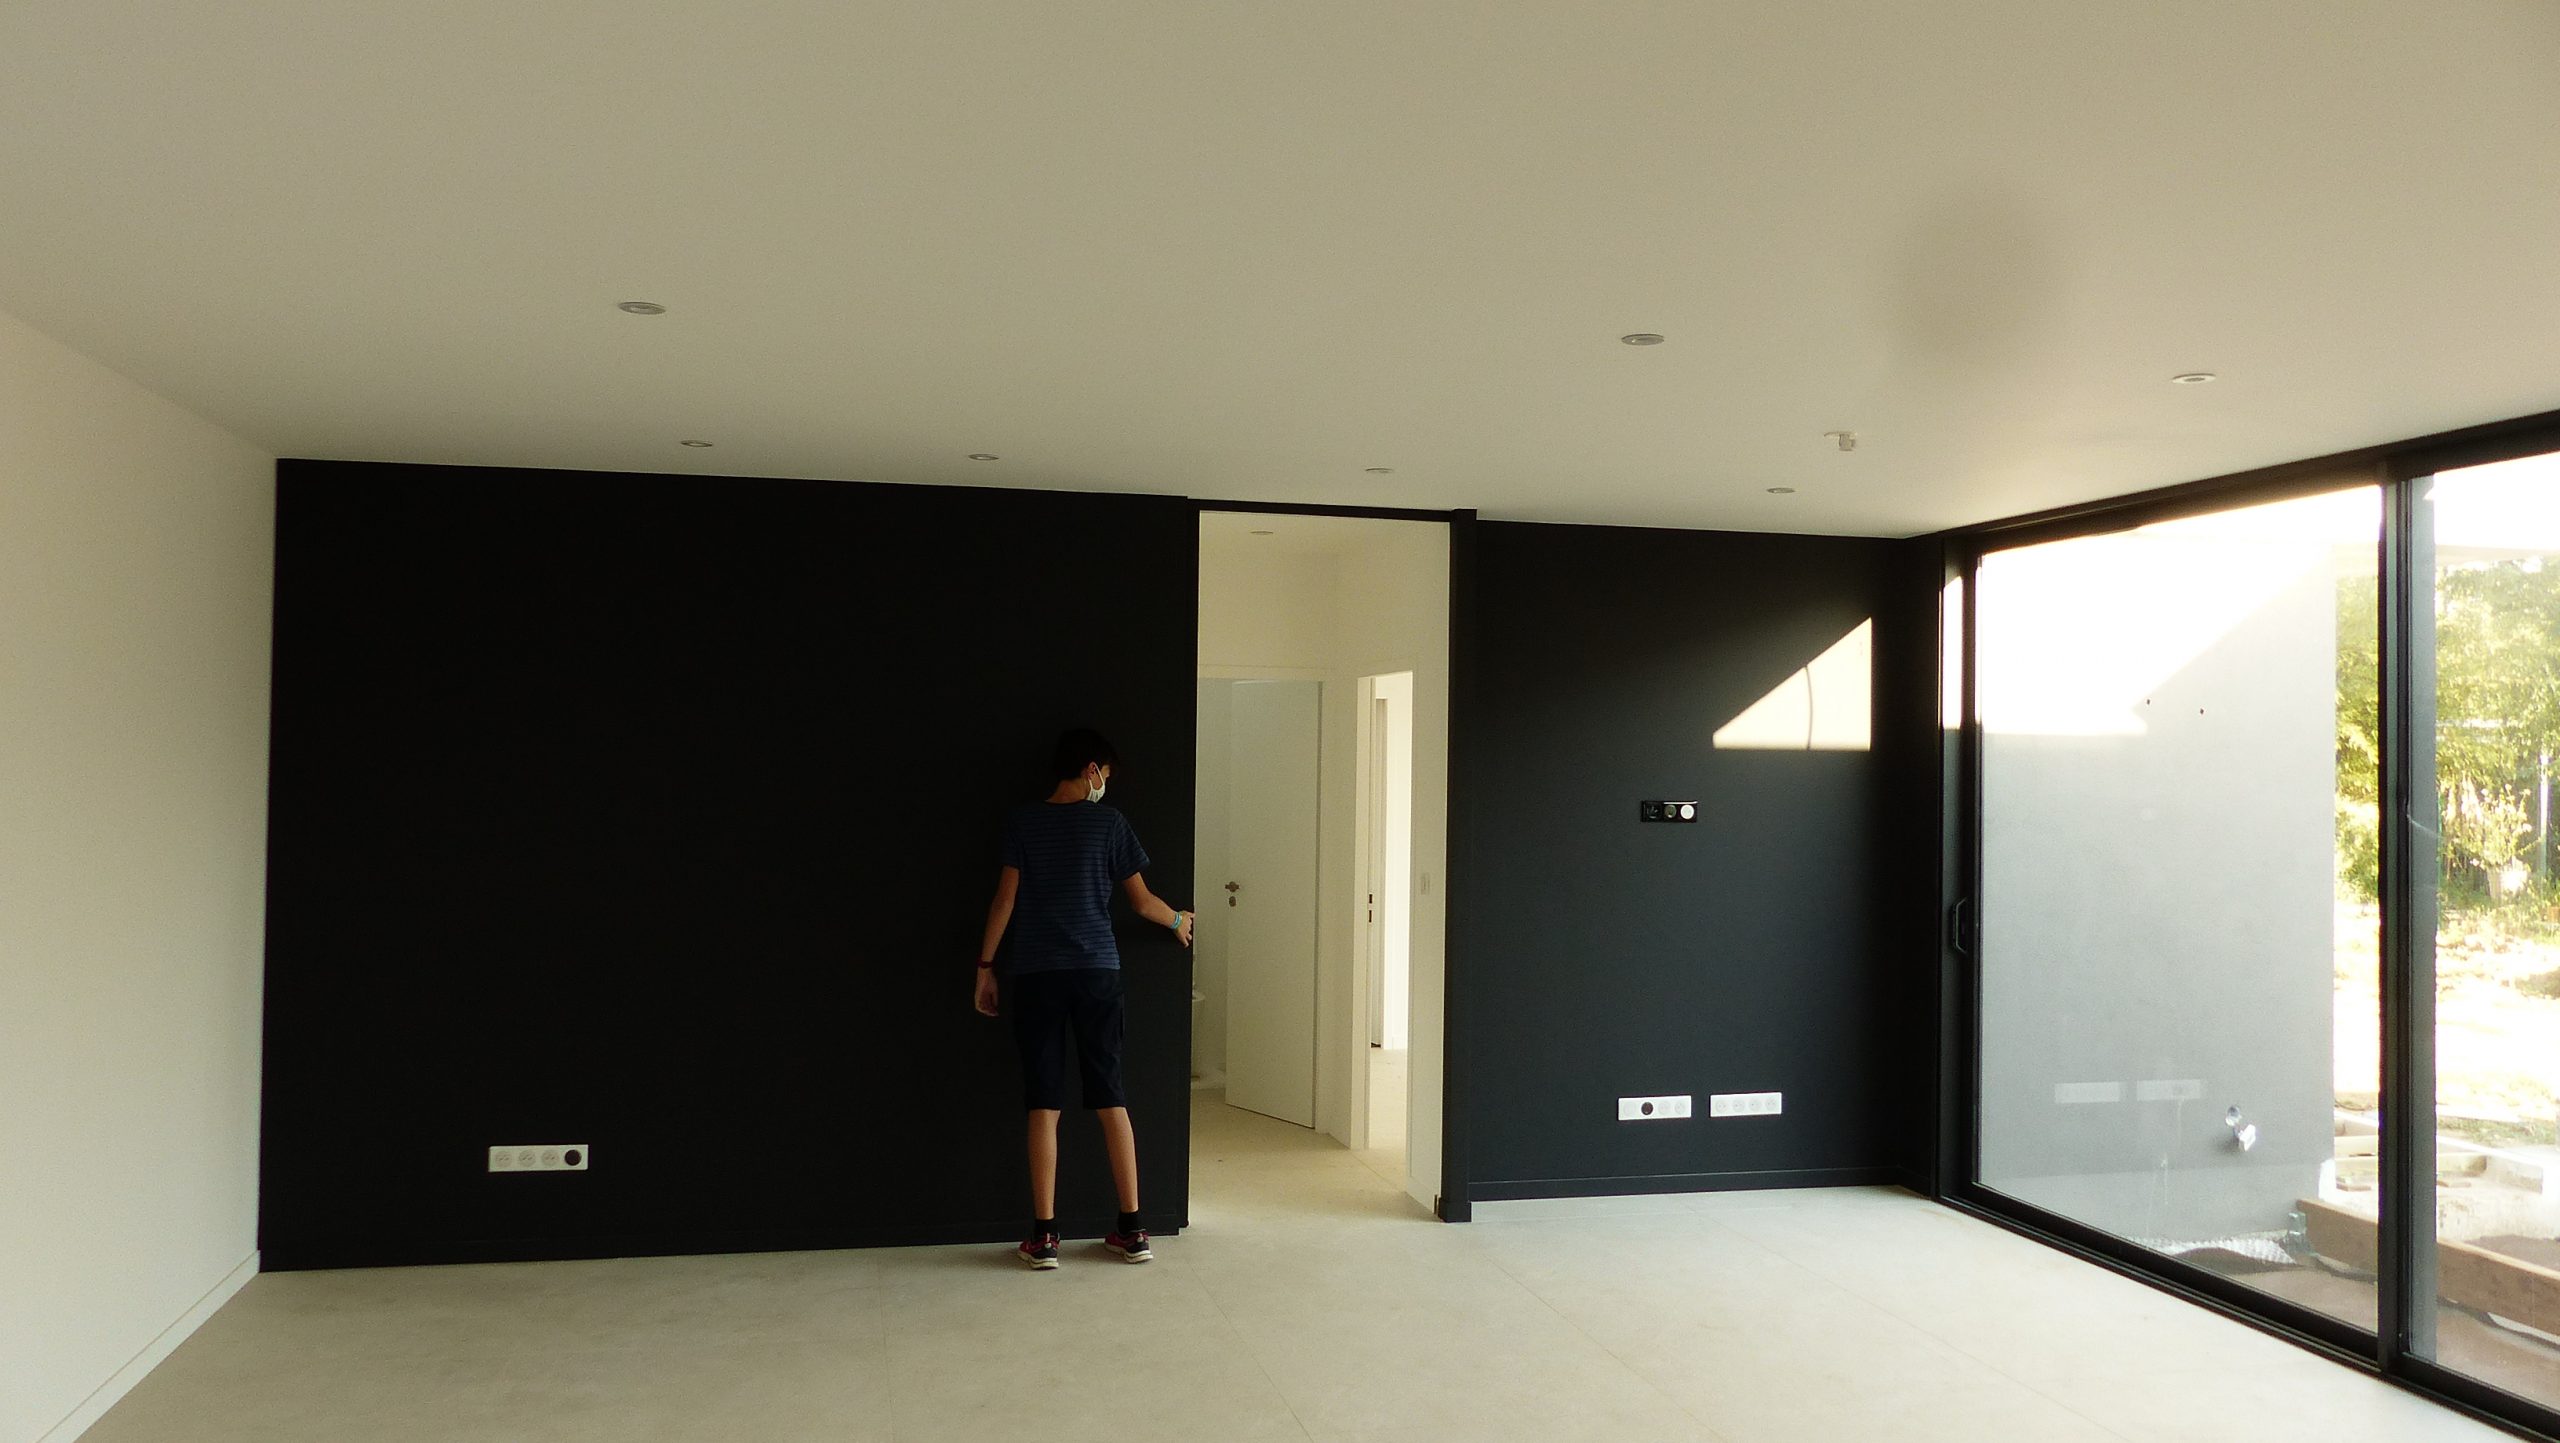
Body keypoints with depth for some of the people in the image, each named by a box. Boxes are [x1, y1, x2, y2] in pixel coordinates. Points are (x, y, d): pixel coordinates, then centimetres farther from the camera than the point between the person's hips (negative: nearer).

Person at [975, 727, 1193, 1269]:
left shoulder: (1023, 822, 2)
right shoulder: (1108, 821, 1)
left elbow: (1005, 900, 0)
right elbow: (1142, 901, 6)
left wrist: (985, 966, 8)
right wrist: (1177, 921, 26)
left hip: (1035, 975, 0)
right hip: (1096, 971, 0)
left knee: (1044, 1107, 2)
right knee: (1111, 1100, 6)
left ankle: (1044, 1236, 3)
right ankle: (1132, 1230, 10)